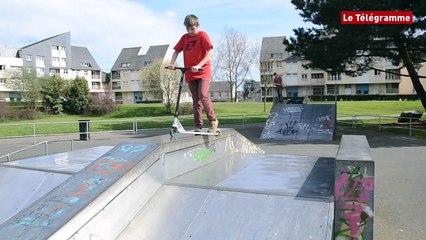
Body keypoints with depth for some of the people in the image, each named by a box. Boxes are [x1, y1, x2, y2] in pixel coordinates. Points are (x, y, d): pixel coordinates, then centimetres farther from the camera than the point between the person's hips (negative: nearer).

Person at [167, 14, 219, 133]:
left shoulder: (202, 35, -3)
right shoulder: (184, 37, 12)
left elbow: (210, 52, -14)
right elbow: (176, 51, 14)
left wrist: (199, 65, -24)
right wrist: (172, 63, -6)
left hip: (203, 72, -5)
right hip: (190, 73, 5)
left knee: (203, 95, -19)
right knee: (196, 100, 5)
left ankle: (213, 121, -5)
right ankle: (198, 125, 9)